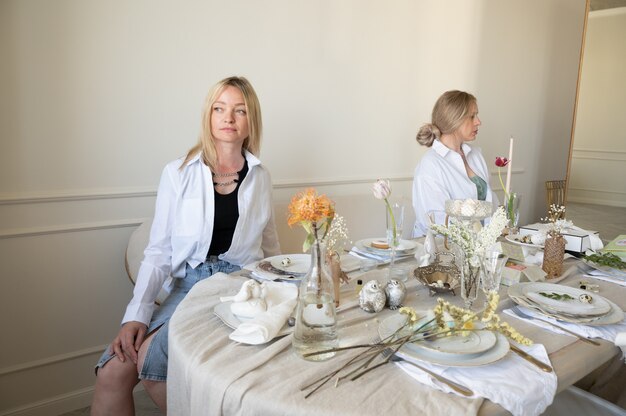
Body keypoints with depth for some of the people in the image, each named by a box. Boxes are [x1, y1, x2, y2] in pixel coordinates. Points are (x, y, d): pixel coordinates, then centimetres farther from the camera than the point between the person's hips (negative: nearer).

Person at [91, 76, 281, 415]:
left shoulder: (260, 177, 8)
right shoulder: (178, 174, 2)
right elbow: (158, 252, 0)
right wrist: (136, 314, -11)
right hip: (189, 285, 1)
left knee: (149, 357, -21)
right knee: (112, 372, -18)